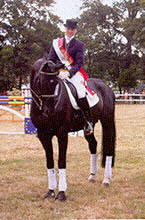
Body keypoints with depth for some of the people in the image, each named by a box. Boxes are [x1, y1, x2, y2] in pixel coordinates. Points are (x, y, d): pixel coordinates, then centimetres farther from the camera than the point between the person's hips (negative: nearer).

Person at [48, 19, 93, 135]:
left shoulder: (79, 45, 4)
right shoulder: (57, 43, 13)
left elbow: (79, 63, -6)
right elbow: (51, 60, 8)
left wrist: (68, 73, -23)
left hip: (74, 73, -3)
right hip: (58, 72, 3)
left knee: (81, 93, -28)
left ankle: (88, 121, -13)